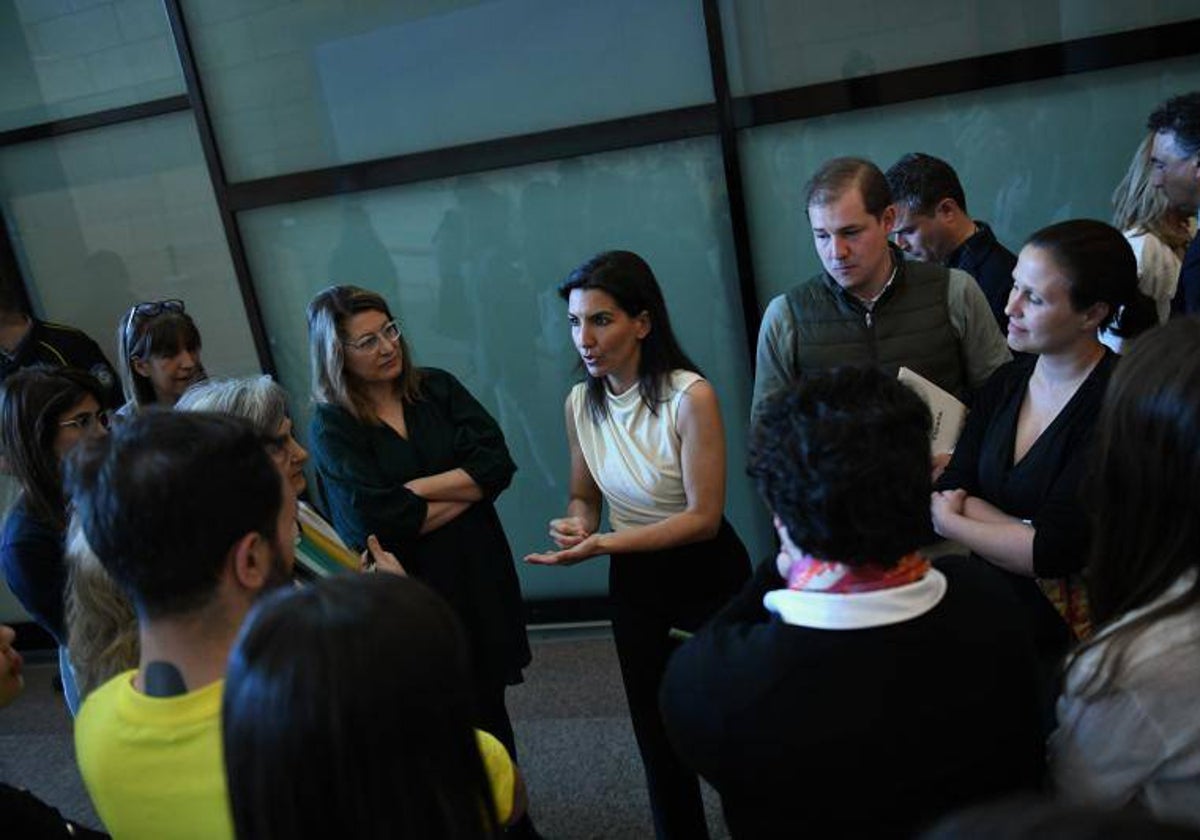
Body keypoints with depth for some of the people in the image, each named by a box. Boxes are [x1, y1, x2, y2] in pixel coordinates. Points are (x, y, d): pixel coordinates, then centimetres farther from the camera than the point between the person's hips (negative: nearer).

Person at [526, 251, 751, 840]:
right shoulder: (581, 402, -5)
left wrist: (605, 544, -28)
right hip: (634, 583, 5)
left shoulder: (690, 397, -22)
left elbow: (704, 517, -21)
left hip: (705, 575, -5)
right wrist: (578, 523, -14)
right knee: (657, 735, 17)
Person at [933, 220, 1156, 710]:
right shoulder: (1005, 384, 3)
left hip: (1066, 648, -5)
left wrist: (949, 521, -10)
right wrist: (1024, 535, -20)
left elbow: (1055, 552, -22)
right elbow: (949, 491, -4)